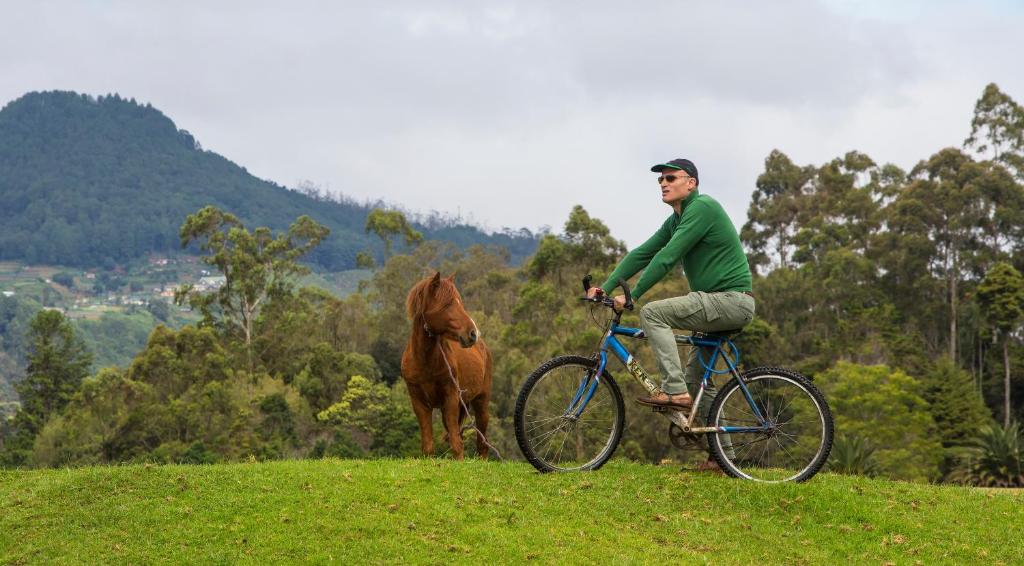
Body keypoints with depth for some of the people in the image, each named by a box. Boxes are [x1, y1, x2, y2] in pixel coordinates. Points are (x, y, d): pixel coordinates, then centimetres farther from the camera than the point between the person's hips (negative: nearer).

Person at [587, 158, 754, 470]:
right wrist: (605, 287, 3)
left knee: (653, 312, -18)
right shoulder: (675, 221, 17)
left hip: (731, 300, -10)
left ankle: (674, 391, -21)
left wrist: (632, 295, -20)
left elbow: (668, 257, -20)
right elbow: (642, 253, 13)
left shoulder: (702, 207, -14)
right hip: (721, 304, 10)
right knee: (697, 378, 12)